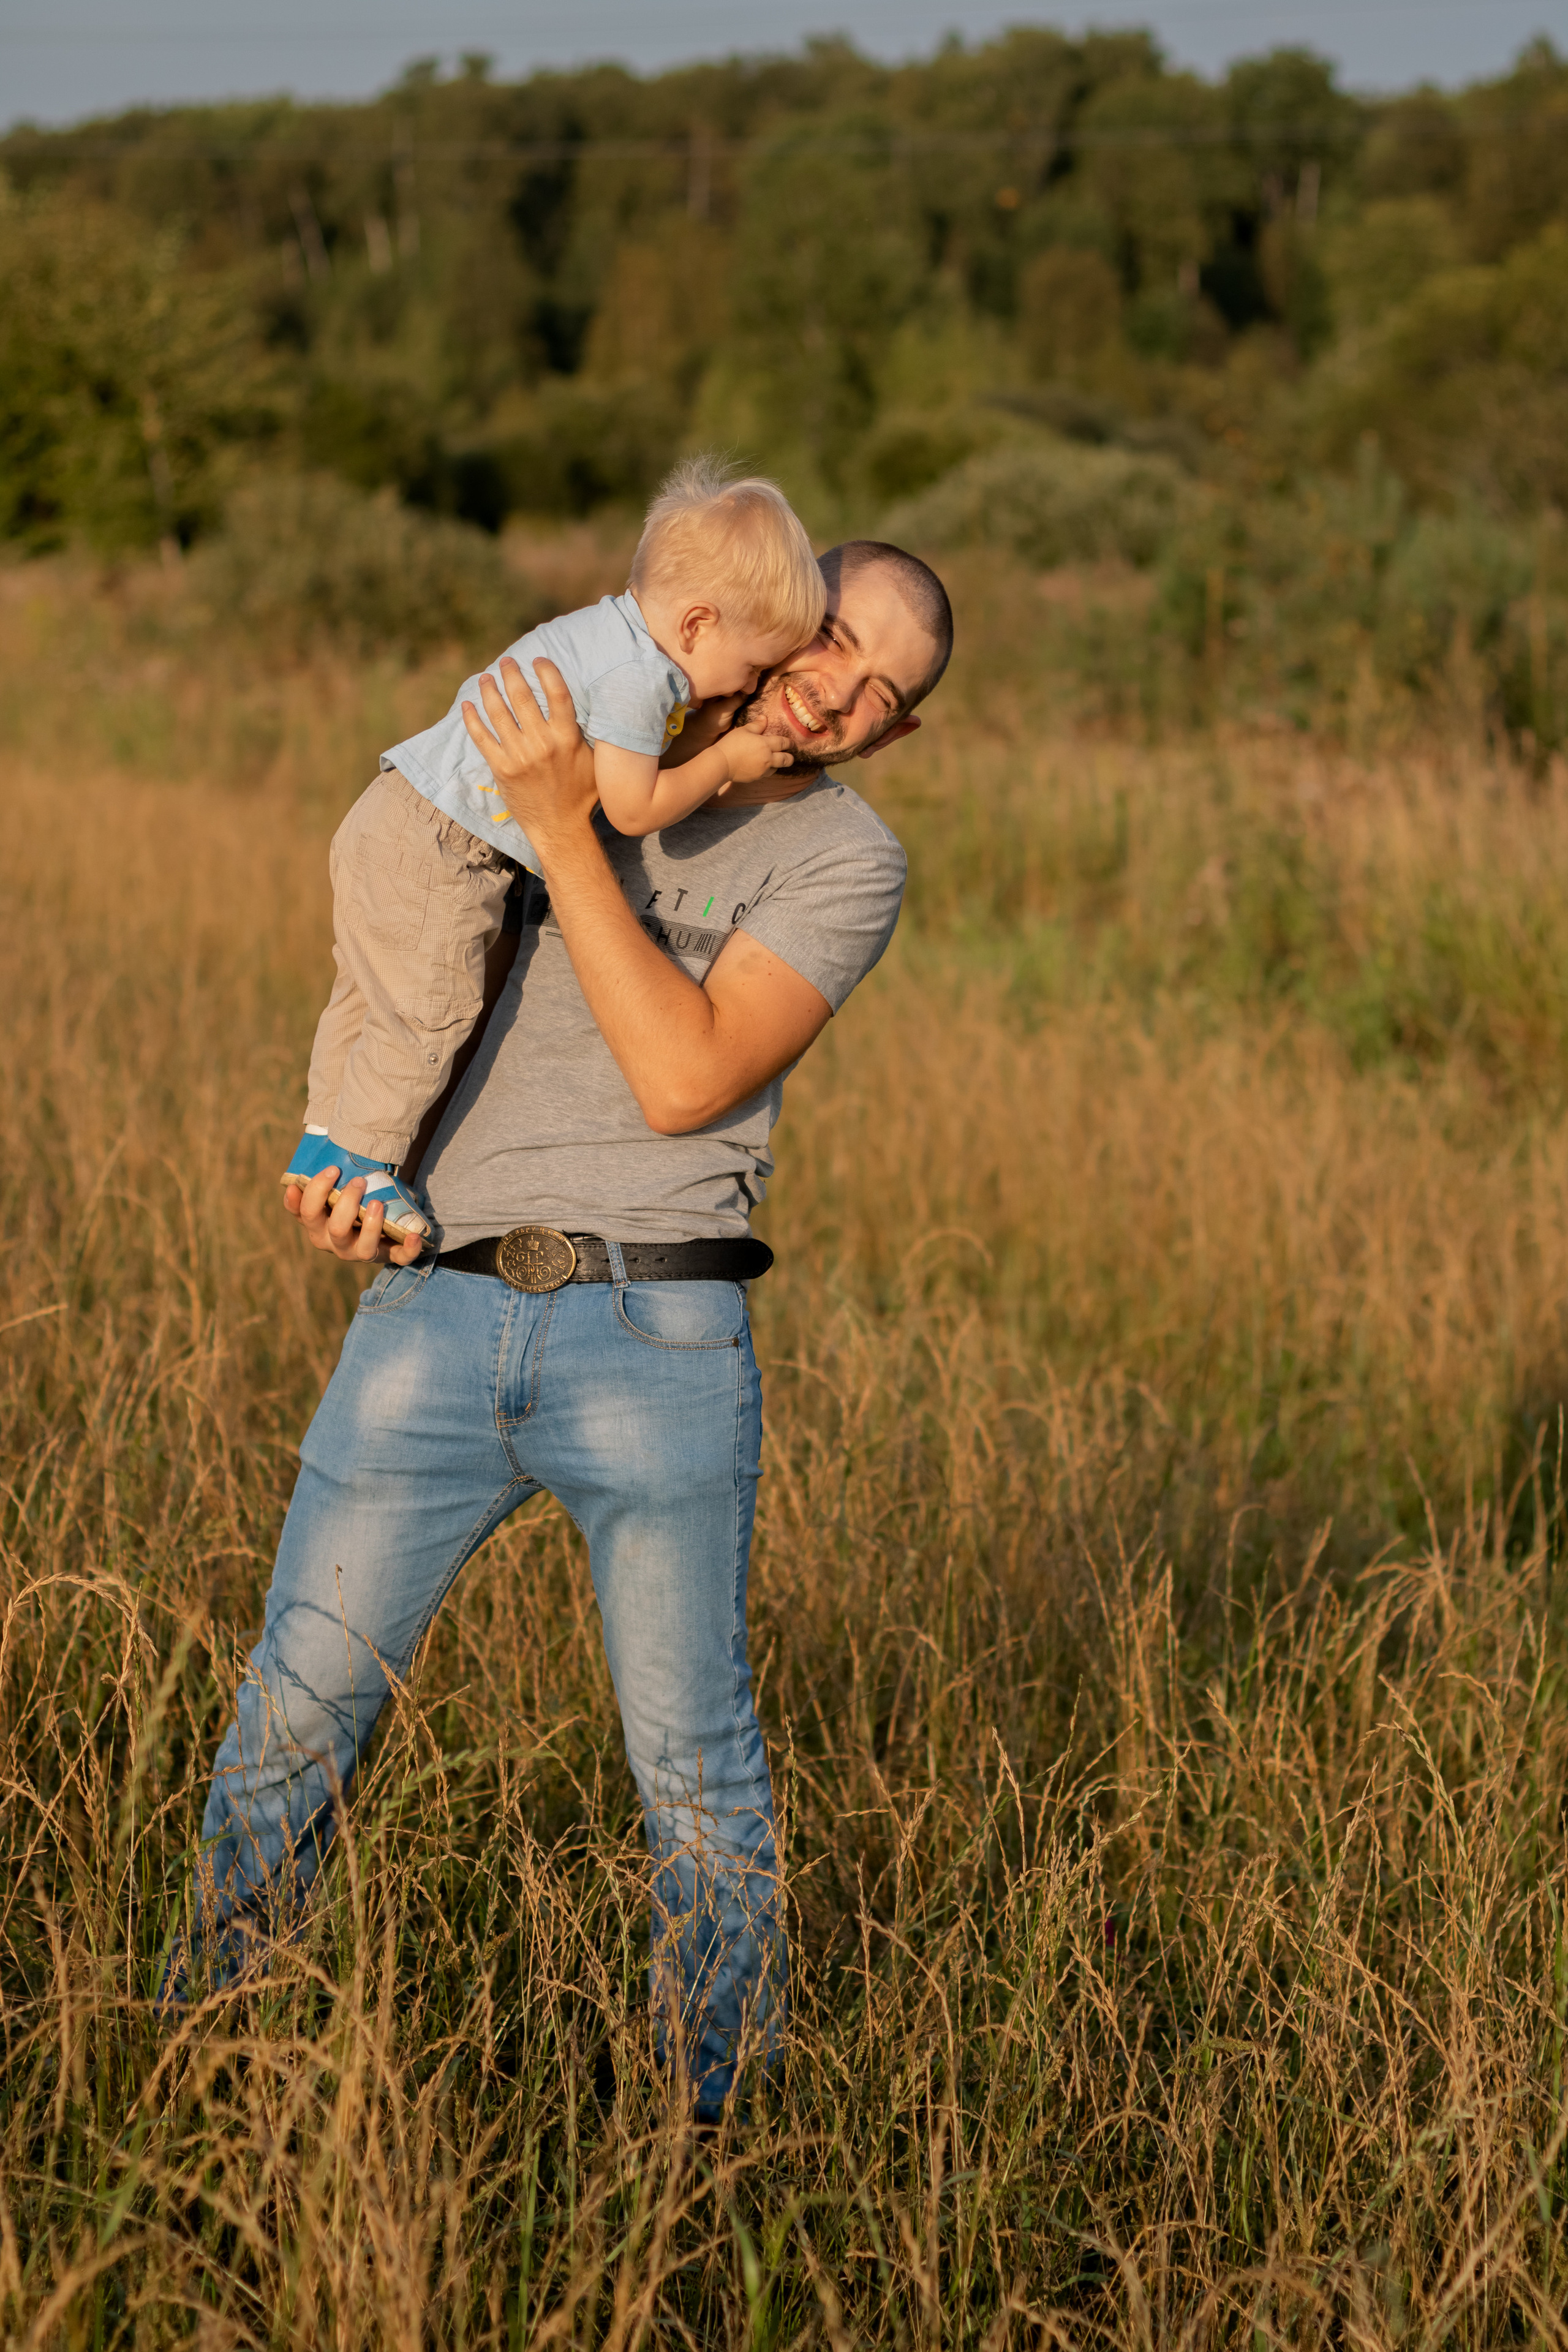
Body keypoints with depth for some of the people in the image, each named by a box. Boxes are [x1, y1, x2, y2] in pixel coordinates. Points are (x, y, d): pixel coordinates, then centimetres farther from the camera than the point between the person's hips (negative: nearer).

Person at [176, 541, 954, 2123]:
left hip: (652, 1342, -3)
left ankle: (712, 2123, 18)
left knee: (694, 1761, 3)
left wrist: (562, 829, -13)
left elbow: (684, 1080, -11)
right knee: (296, 1713, 4)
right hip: (429, 1323, 3)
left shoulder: (845, 858, 4)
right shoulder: (582, 734, 16)